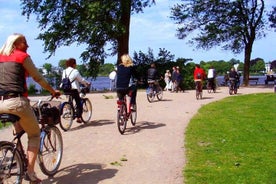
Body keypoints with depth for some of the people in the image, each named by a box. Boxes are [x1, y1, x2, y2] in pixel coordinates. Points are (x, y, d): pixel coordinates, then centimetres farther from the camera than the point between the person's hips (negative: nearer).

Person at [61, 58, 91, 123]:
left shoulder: (64, 71, 11)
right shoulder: (75, 71, -8)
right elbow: (81, 80, -4)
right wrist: (88, 83, 12)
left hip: (65, 90, 7)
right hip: (73, 90, -7)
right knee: (79, 104, 0)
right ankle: (78, 117, -7)